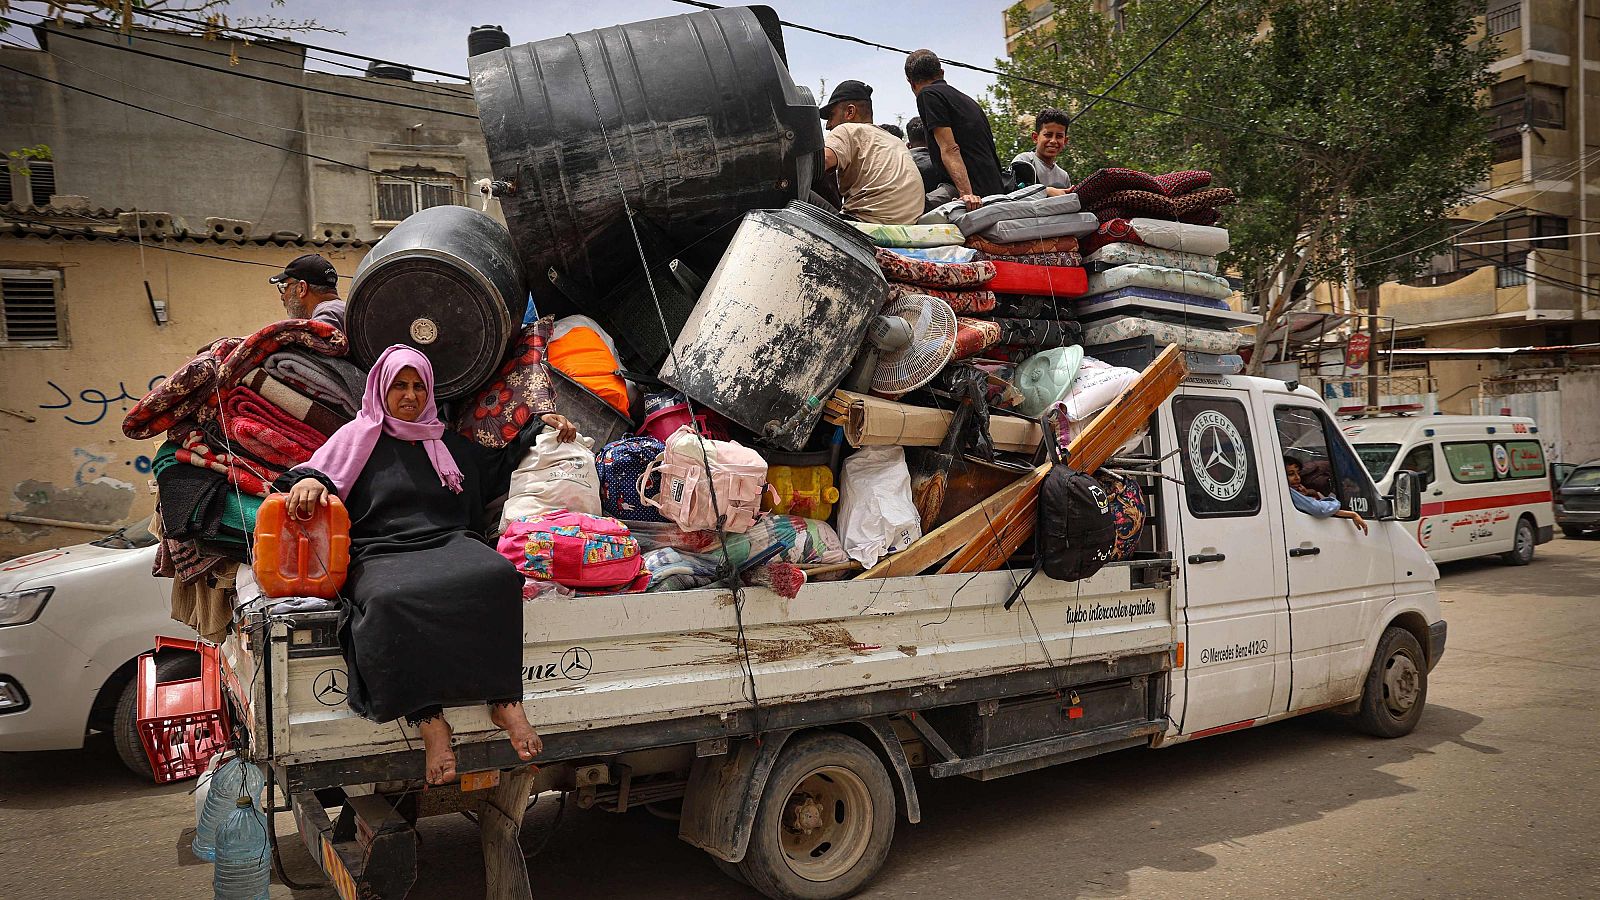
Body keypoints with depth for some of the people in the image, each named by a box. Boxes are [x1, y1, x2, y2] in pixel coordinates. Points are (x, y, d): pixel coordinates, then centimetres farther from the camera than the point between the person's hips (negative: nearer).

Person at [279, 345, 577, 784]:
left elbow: (500, 467, 40)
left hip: (448, 544, 3)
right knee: (392, 600, -40)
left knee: (498, 575, -34)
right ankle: (430, 722, -42)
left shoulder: (448, 443, 30)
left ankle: (505, 701, -34)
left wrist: (539, 423, 32)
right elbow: (321, 470, 7)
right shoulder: (360, 436, 21)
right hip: (381, 553, -2)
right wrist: (308, 481, -17)